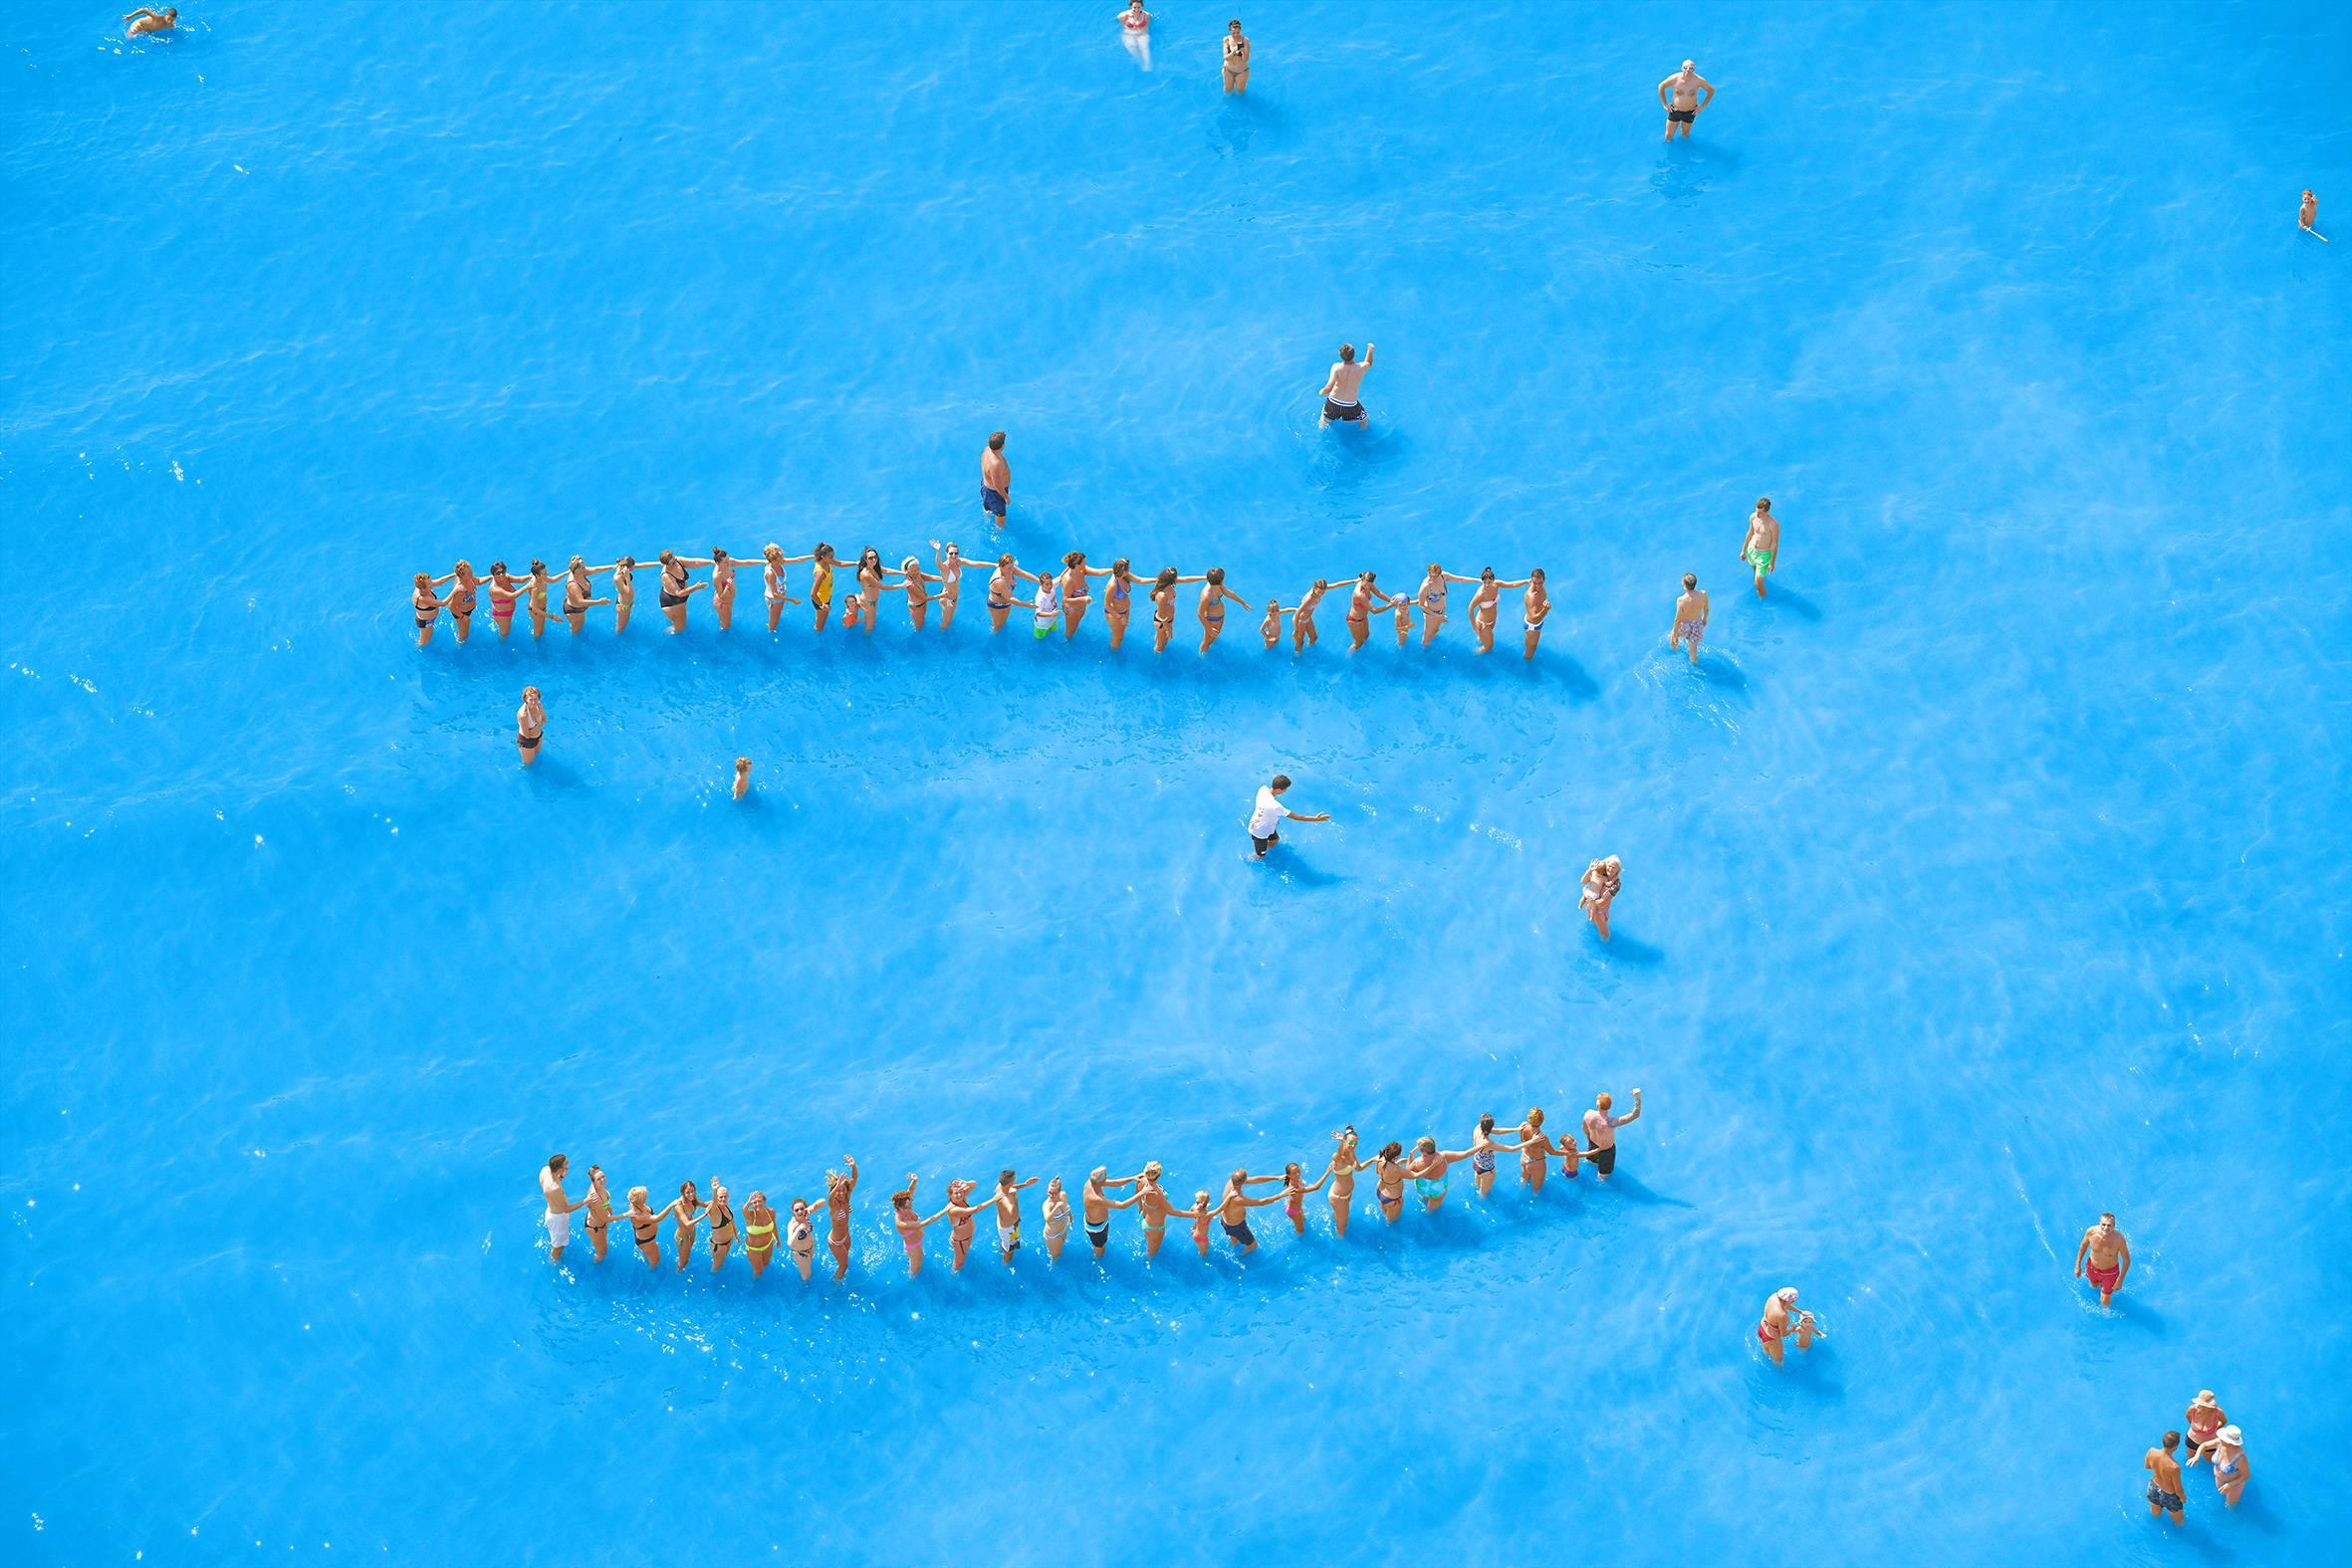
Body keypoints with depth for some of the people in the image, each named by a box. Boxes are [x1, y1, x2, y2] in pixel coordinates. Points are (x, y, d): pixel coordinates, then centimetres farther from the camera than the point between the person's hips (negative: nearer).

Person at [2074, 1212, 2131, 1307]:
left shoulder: (2118, 1239, -36)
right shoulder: (2091, 1232, -29)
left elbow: (2126, 1260, -19)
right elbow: (2083, 1245, -5)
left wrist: (2120, 1280, -13)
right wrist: (2078, 1265, 3)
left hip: (2110, 1271, -2)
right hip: (2092, 1267, 2)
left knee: (2105, 1302, 12)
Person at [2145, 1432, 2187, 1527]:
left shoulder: (2151, 1452, -27)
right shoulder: (2174, 1467, -41)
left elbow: (2146, 1466, -2)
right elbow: (2178, 1490, -23)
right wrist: (2183, 1499, -2)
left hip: (2154, 1487, 5)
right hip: (2169, 1496, -5)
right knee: (2179, 1523, 31)